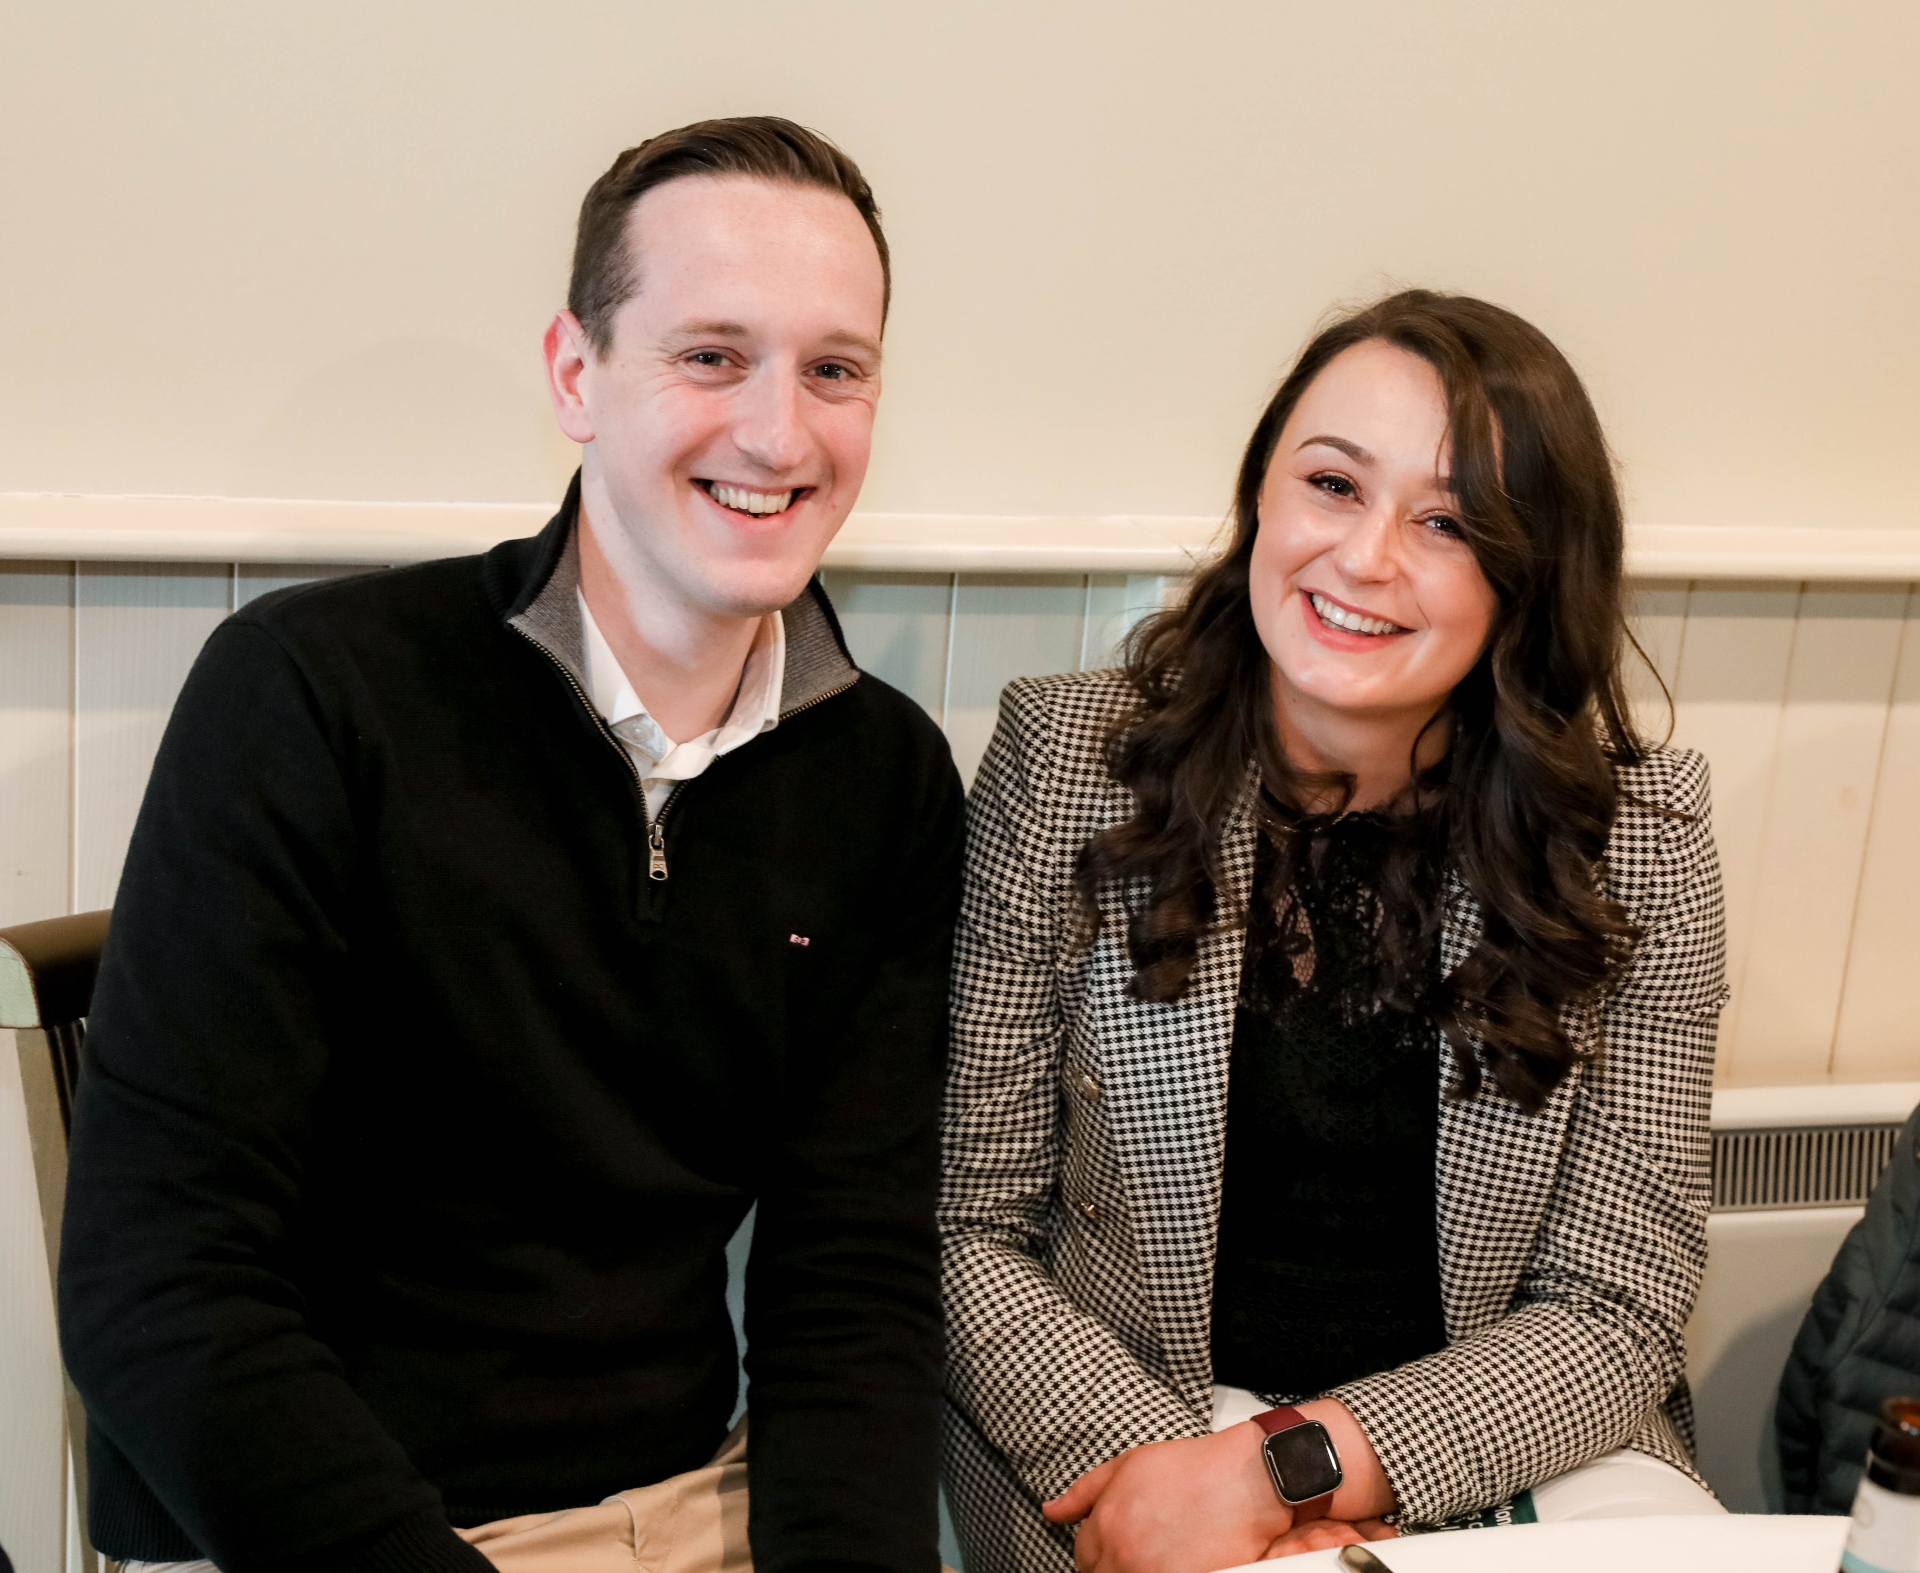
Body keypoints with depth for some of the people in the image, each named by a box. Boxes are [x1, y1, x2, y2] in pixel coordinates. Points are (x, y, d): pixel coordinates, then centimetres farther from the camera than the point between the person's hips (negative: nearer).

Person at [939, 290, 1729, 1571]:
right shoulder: (1063, 762, -5)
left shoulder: (1640, 840, -3)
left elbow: (1618, 1310, -4)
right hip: (1122, 1411, -1)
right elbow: (968, 1227, -4)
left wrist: (1270, 1469, -15)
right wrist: (1134, 1462, -19)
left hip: (1501, 1450, 2)